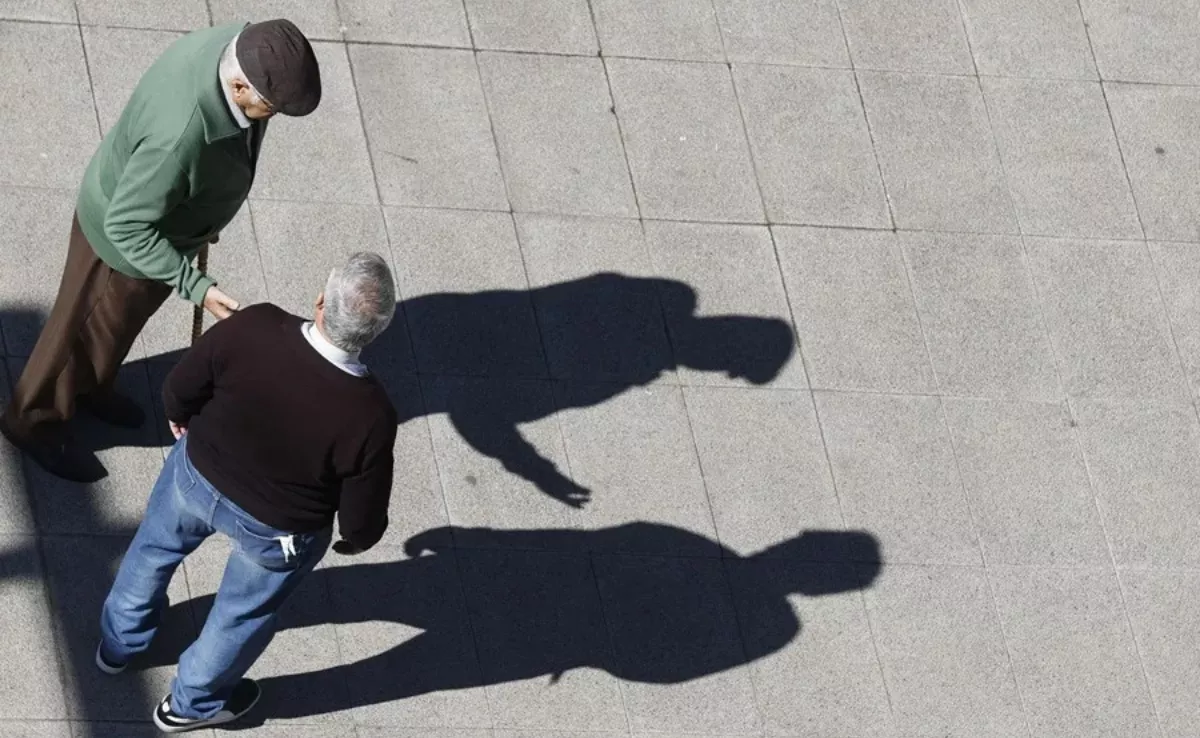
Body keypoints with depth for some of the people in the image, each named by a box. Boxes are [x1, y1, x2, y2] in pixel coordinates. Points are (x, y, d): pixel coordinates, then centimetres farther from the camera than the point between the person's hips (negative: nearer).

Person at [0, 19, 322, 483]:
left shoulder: (240, 44, -23)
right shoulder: (179, 136, -47)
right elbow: (127, 227, -33)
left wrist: (204, 213, 15)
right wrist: (196, 287, -36)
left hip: (165, 208, 7)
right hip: (126, 237, -7)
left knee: (121, 321, 32)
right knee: (86, 330, 20)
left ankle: (86, 387, 60)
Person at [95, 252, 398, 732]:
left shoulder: (252, 329, -33)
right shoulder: (369, 418, -36)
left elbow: (180, 388, -14)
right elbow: (362, 522, -21)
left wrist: (179, 416, 11)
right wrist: (357, 539, 4)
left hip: (197, 475, 2)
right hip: (276, 530, -2)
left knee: (154, 549, 35)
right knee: (243, 614, 30)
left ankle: (119, 643, 61)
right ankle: (193, 703, 55)